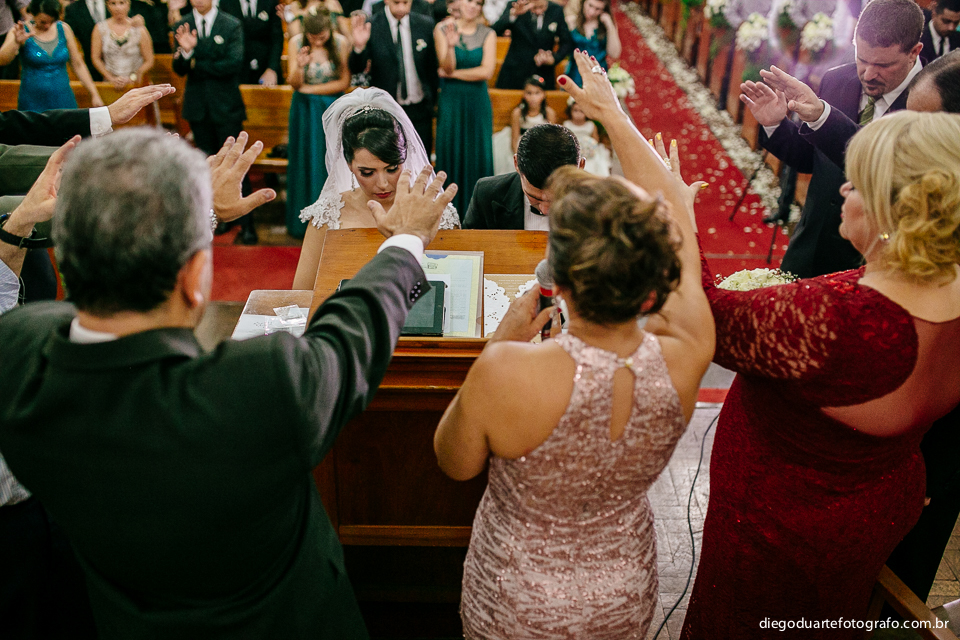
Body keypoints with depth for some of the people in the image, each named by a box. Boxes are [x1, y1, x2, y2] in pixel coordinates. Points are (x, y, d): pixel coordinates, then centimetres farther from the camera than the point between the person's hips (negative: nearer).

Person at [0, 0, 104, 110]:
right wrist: (16, 42, -34)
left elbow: (78, 65, 10)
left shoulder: (64, 29, 5)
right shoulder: (21, 31, -4)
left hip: (63, 102, 2)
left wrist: (94, 94, 5)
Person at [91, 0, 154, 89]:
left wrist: (131, 79, -6)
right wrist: (112, 79, -3)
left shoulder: (139, 30, 0)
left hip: (135, 83, -1)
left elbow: (149, 61, 2)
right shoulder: (100, 29, 5)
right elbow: (95, 58, 8)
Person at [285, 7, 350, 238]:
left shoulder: (340, 43, -11)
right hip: (305, 112, 1)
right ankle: (304, 221, 20)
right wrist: (300, 66, -33)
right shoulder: (296, 42, -8)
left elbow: (344, 82, -9)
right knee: (305, 164, 8)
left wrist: (310, 89, -8)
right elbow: (294, 83, -11)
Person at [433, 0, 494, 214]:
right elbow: (447, 67, -10)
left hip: (478, 102, 1)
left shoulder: (488, 34, 1)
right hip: (451, 101, -1)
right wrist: (451, 45, -29)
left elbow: (486, 72, -9)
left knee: (478, 155, 6)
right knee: (450, 154, 4)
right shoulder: (443, 29, -1)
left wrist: (453, 73, -7)